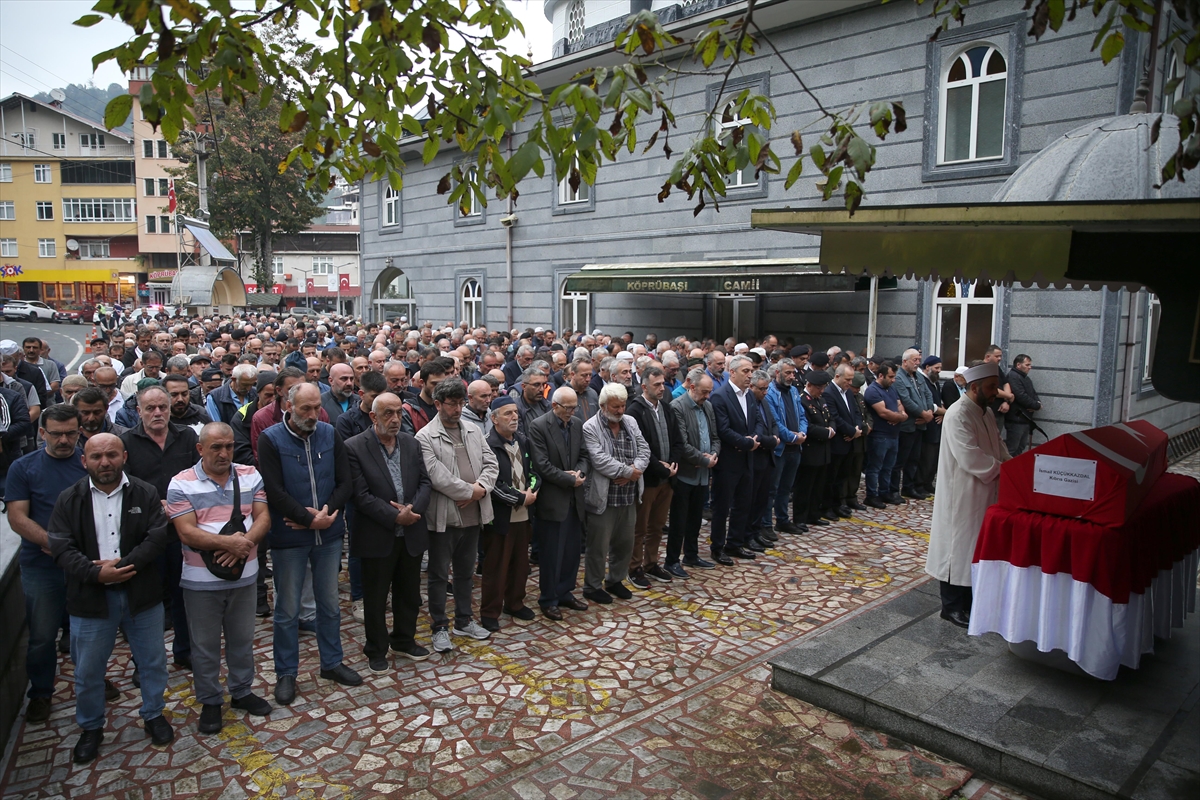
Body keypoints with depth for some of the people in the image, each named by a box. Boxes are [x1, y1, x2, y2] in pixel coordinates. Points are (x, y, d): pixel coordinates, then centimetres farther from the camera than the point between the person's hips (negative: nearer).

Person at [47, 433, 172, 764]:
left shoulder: (146, 494, -3)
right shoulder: (69, 499, -2)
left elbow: (158, 537, -10)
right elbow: (61, 547, -8)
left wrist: (124, 564, -22)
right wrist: (96, 573, -21)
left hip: (141, 593, 0)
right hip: (90, 597, 0)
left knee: (152, 661, 13)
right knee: (87, 669, 12)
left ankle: (154, 714, 34)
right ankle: (91, 728, 34)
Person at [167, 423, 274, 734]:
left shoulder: (250, 476, 1)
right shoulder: (182, 483, -9)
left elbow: (263, 518, -5)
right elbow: (187, 533, -16)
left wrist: (244, 543, -22)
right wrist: (229, 542, -26)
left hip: (244, 575, 3)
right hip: (201, 580, -3)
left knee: (242, 638, 17)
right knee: (205, 644, 11)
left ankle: (242, 691, 35)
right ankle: (210, 702, 27)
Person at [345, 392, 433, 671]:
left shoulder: (411, 443, 5)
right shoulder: (354, 447, -12)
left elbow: (425, 481, 4)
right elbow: (360, 495, -17)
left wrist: (413, 509, -14)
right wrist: (395, 517, -20)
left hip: (411, 534, 5)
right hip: (377, 537, -5)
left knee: (409, 593, 18)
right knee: (375, 597, 11)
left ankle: (404, 640, 38)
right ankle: (376, 650, 29)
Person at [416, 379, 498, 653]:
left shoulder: (473, 431, 9)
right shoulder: (426, 437, -11)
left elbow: (491, 463, 6)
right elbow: (437, 476, -20)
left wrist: (481, 488, -13)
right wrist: (470, 491, -15)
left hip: (472, 515, 6)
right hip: (443, 516, -6)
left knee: (466, 571, 19)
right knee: (439, 574, 7)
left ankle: (464, 621, 33)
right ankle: (440, 627, 19)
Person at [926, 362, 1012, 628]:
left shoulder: (986, 413, 12)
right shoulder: (958, 415, -20)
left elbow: (998, 445, 17)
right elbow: (970, 457, -26)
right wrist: (1000, 470, -17)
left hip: (982, 493, 10)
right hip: (962, 495, -9)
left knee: (976, 547, 16)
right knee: (959, 546, 0)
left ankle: (969, 600, 29)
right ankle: (952, 606, 12)